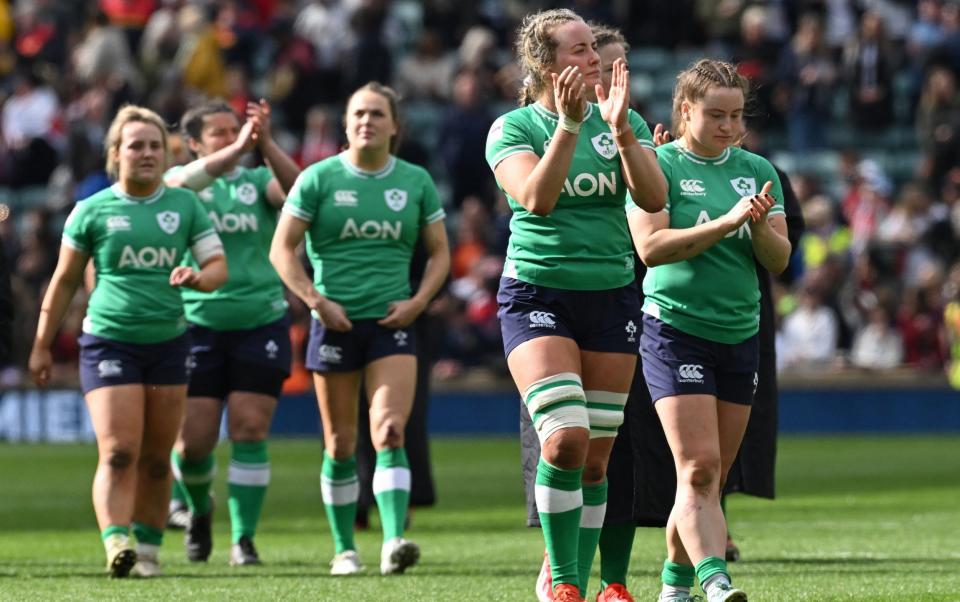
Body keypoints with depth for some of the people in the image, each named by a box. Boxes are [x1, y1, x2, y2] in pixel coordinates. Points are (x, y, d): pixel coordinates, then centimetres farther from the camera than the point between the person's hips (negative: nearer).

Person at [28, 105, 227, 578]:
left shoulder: (185, 205, 6)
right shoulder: (93, 211, 0)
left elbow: (218, 265, 5)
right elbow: (64, 281, 8)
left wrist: (198, 277, -20)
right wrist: (41, 345, 8)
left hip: (168, 342, 3)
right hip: (108, 340, -3)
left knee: (156, 459, 7)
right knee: (118, 452, -16)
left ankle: (148, 550, 17)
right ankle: (116, 544, -24)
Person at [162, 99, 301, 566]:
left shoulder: (257, 181, 6)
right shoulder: (179, 179, 3)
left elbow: (297, 191, -15)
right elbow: (182, 183, -22)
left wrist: (265, 145, -29)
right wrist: (238, 150, -35)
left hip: (261, 321, 1)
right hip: (198, 322, 0)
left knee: (250, 431, -6)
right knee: (194, 439, -1)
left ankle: (244, 539, 1)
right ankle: (196, 506, 30)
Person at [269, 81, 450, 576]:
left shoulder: (416, 182, 6)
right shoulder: (319, 178, 0)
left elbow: (439, 252, 13)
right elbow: (282, 249, 0)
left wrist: (418, 301, -3)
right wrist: (316, 300, -11)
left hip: (391, 322, 0)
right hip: (335, 323, 0)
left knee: (390, 431, -17)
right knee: (340, 444, 5)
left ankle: (394, 541, -26)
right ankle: (344, 549, 16)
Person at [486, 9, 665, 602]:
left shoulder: (625, 122, 6)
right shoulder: (513, 128, -2)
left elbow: (653, 197, -8)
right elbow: (537, 198, -19)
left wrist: (620, 128, -18)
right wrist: (568, 124, -24)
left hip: (612, 296, 4)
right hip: (538, 294, -4)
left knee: (596, 460, 4)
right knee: (566, 439, -20)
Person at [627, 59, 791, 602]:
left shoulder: (757, 171, 10)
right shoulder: (658, 166, -4)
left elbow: (779, 260, 7)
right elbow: (650, 246, -16)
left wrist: (759, 226, -14)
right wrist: (726, 222, -22)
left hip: (741, 337, 5)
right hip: (676, 331, -5)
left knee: (709, 478, 8)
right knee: (699, 469, -17)